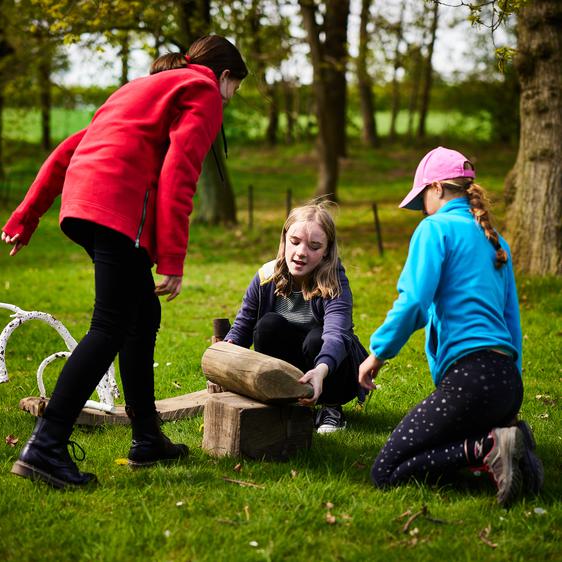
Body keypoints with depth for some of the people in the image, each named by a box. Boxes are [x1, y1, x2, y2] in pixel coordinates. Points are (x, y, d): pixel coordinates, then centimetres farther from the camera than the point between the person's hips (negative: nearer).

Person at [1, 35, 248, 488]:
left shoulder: (144, 88, 33)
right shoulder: (203, 92, 7)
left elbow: (68, 149, 26)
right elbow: (177, 172, -9)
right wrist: (173, 261, -13)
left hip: (82, 204, 9)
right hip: (121, 208, -9)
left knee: (144, 316, 16)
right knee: (111, 328, -10)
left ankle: (147, 441, 21)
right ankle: (45, 448, -16)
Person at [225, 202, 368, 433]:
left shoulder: (334, 284, -25)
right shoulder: (267, 277, -12)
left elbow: (336, 334, -42)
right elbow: (243, 325, -5)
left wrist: (321, 370, -64)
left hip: (331, 367, -2)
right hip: (287, 372, 2)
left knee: (317, 339, -34)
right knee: (268, 325, -25)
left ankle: (332, 408, -5)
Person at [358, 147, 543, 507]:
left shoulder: (436, 228, -2)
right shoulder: (494, 239, 21)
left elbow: (413, 303, -15)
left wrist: (378, 352, -2)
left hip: (469, 376, -9)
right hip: (508, 379, 9)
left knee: (385, 473, -3)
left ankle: (488, 446, -17)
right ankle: (508, 437, 1)